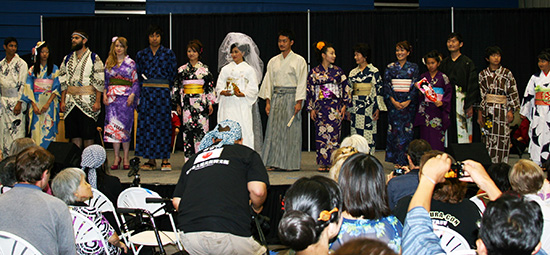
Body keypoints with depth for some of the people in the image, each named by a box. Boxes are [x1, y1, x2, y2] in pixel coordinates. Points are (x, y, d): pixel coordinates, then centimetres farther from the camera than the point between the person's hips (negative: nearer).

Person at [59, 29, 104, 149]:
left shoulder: (94, 58, 1)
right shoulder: (67, 59, 15)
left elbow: (99, 82, -4)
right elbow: (63, 81, 15)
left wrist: (97, 101, -12)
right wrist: (62, 101, 7)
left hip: (88, 102, -4)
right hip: (70, 102, 4)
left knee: (88, 135, -3)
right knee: (74, 135, 5)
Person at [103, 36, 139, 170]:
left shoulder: (131, 63, 4)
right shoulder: (109, 62, 12)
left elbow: (136, 81, 2)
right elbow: (105, 80, 15)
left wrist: (132, 95, -10)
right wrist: (104, 94, 2)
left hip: (126, 97, -3)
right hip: (112, 96, 3)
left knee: (124, 125, -4)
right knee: (112, 125, -1)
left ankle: (126, 157, 4)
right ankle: (116, 157, 6)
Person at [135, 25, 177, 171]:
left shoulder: (168, 53, 6)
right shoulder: (141, 54, 11)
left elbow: (173, 74, 6)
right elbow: (138, 75, 15)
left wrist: (167, 89, 1)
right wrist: (143, 89, 6)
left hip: (163, 92, -2)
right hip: (146, 92, 2)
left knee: (163, 123, -4)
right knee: (147, 123, -2)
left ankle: (165, 160, -1)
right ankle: (151, 160, 3)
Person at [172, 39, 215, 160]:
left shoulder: (204, 69, 4)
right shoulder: (182, 69, 9)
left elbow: (210, 86, 3)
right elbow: (177, 87, 12)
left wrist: (210, 103, -2)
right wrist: (178, 104, 8)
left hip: (200, 102, -2)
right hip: (187, 103, 2)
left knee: (201, 128, -6)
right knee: (188, 129, 0)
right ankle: (189, 158, 5)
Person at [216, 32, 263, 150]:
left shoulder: (249, 69, 5)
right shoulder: (226, 69, 12)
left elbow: (253, 90, 0)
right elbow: (219, 87, 9)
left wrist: (241, 94, -16)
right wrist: (224, 92, -13)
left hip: (242, 106, -2)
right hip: (228, 106, 2)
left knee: (244, 131, -9)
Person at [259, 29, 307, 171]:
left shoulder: (299, 61, 1)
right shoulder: (273, 61, 13)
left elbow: (301, 82, -3)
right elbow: (268, 81, 12)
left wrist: (299, 102, -12)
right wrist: (268, 102, 4)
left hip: (291, 97, -4)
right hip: (276, 97, 4)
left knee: (291, 129, -4)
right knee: (274, 129, 0)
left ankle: (290, 162, 1)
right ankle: (275, 162, 5)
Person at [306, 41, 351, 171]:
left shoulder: (338, 71, 7)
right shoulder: (314, 72, 4)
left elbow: (346, 89, 8)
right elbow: (310, 91, 5)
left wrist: (344, 106, 1)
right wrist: (311, 109, 0)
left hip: (335, 107, 1)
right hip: (320, 107, -1)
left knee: (333, 133, -4)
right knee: (321, 134, -2)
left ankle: (332, 163, 0)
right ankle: (322, 163, 5)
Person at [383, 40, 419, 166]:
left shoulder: (413, 67, 5)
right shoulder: (390, 67, 6)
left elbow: (415, 86, -1)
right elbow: (386, 85, 1)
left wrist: (408, 101, -12)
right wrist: (393, 101, -11)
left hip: (408, 103, 0)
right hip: (394, 103, 0)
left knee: (407, 131, -2)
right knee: (395, 130, -3)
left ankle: (406, 162, 3)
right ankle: (397, 162, 1)